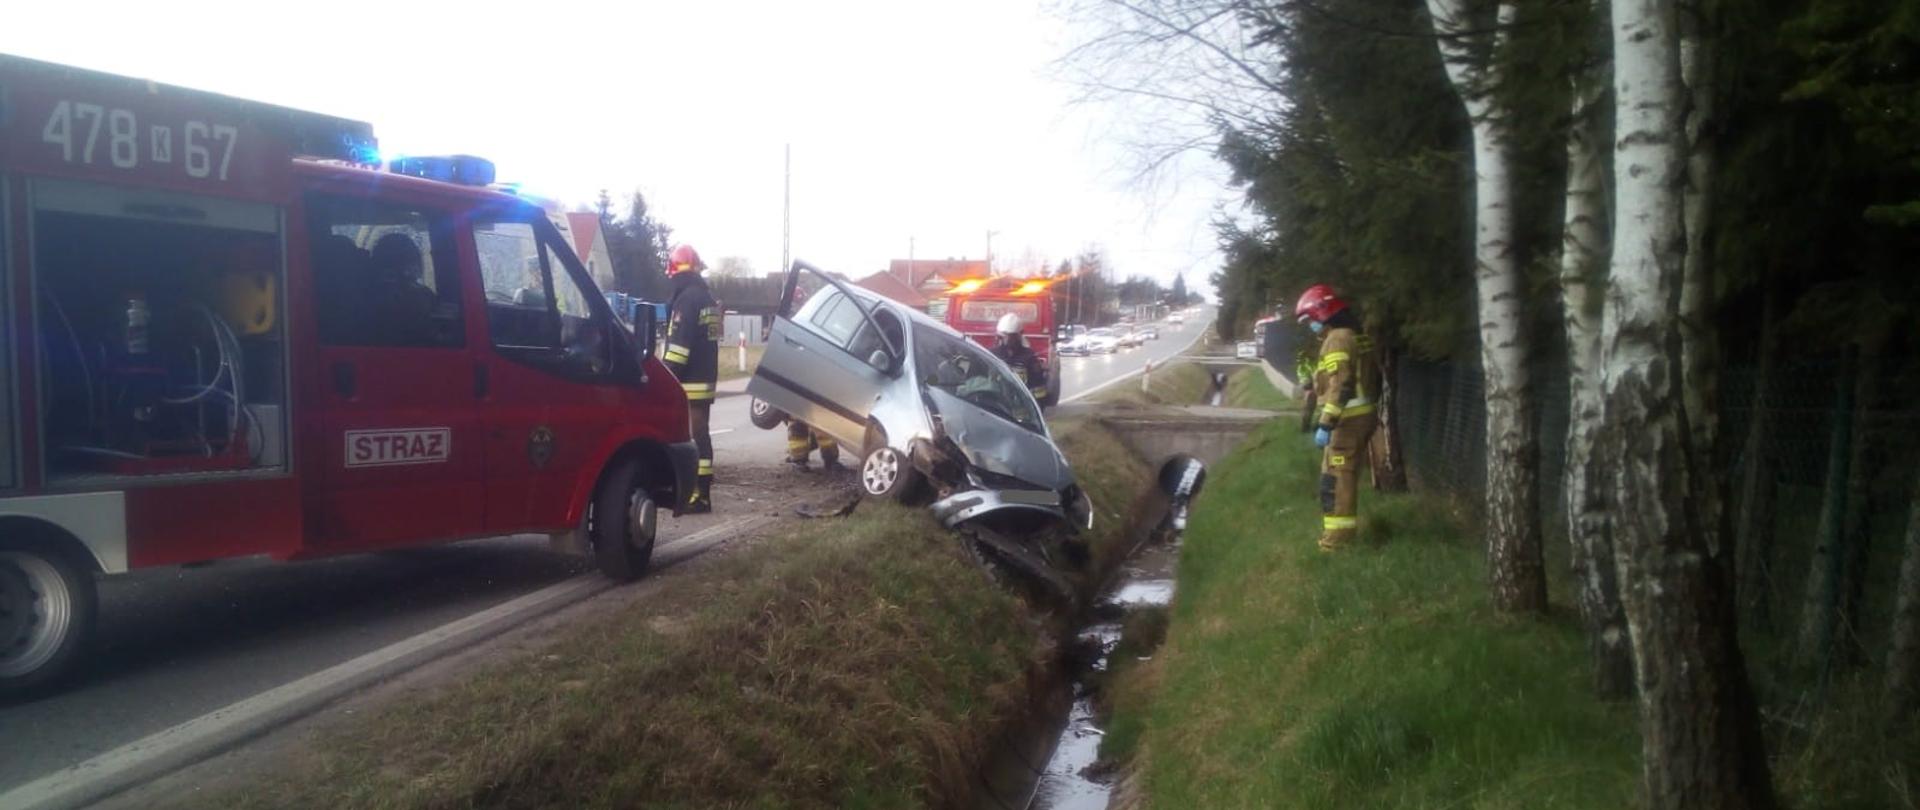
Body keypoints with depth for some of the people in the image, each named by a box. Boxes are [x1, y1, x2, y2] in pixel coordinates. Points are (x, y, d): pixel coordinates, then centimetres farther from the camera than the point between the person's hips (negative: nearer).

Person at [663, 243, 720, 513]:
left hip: (689, 382, -9)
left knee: (691, 436, -9)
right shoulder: (707, 298, 16)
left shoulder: (686, 298, -14)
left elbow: (679, 344, -20)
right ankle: (700, 491, 18)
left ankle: (698, 495, -10)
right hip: (705, 378, 9)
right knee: (700, 434, 13)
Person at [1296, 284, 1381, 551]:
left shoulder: (1337, 339, -16)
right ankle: (1344, 526, 25)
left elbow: (1339, 386, -24)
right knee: (1346, 475, 17)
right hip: (1360, 415, 10)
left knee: (1336, 477, -6)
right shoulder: (1355, 335, 16)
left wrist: (1325, 424, -24)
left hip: (1347, 419, -10)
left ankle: (1339, 532, -4)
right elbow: (1372, 377, 20)